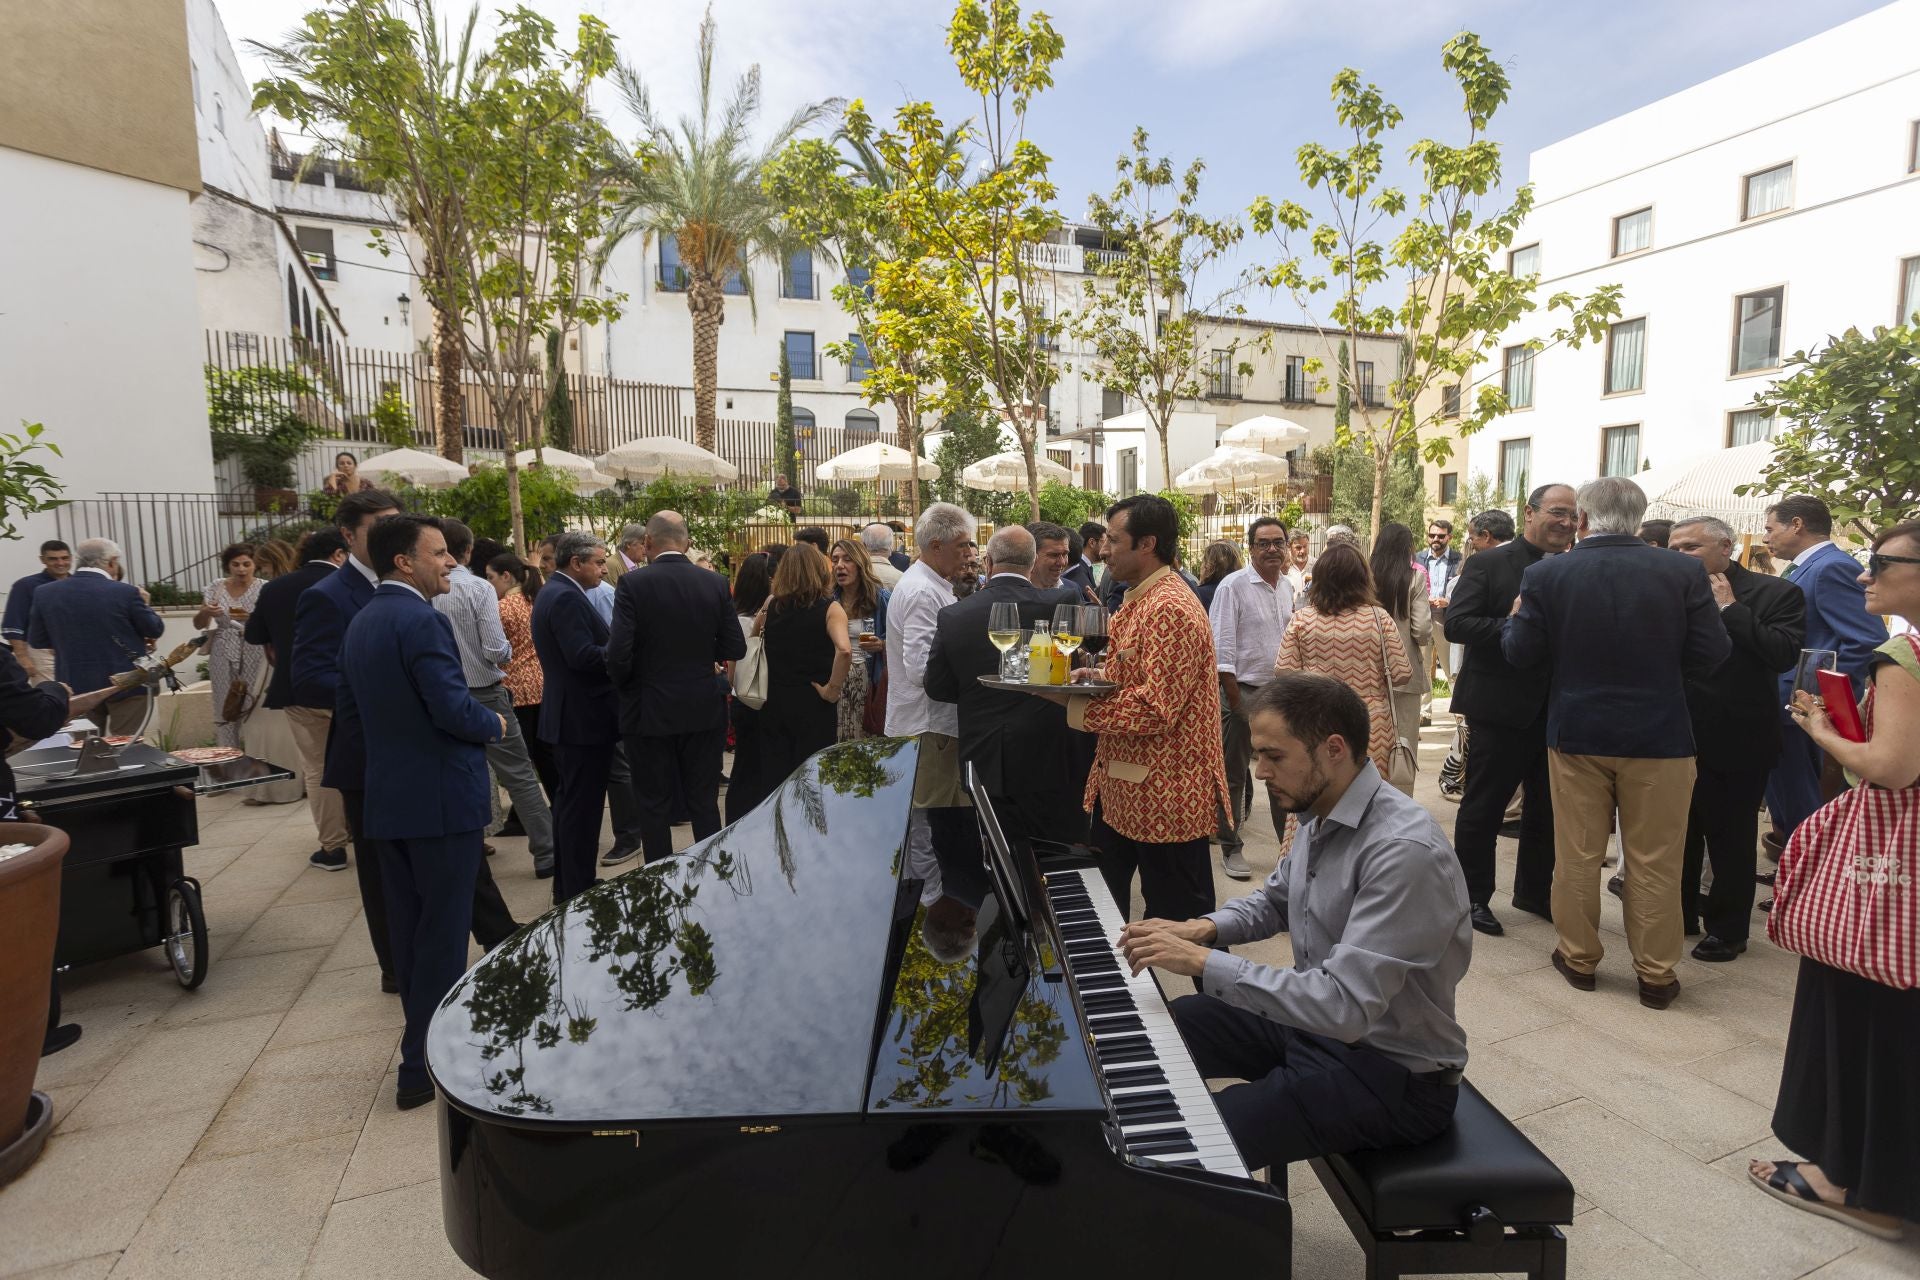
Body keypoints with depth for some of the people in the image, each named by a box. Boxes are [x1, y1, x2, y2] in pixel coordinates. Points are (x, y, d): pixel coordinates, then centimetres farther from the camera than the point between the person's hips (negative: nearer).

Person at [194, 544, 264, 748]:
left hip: (255, 657, -3)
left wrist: (252, 618, -23)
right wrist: (205, 612, -11)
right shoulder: (215, 589, 7)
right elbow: (198, 625, 11)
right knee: (225, 709, 1)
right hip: (224, 658, 3)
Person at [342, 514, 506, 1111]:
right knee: (443, 933, 1)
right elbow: (455, 710, -24)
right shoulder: (422, 620, -18)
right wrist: (495, 723, -4)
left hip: (387, 798, 9)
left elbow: (361, 704, 17)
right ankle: (423, 1067, 8)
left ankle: (426, 1035, 31)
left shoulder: (360, 623, 11)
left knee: (409, 929, 17)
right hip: (442, 799, -9)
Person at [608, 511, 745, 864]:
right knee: (704, 802, 14)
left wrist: (624, 688, 3)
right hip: (704, 711, 3)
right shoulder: (715, 583, -3)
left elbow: (618, 652, -17)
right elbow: (735, 648, -1)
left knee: (655, 807, 10)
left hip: (649, 712, -2)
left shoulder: (633, 583, -11)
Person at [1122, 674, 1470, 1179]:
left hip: (1391, 1072, -9)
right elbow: (1274, 900, 17)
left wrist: (1204, 962, -31)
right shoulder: (1323, 814, -1)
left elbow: (1346, 1006, -34)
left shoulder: (1404, 851, -29)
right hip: (1322, 1020, 9)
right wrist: (1204, 928, -2)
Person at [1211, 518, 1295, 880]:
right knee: (1234, 775, 5)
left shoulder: (1288, 588, 8)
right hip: (1243, 692, -6)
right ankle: (1231, 847, 17)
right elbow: (1222, 648, -14)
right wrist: (1235, 701, -15)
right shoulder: (1233, 586, -11)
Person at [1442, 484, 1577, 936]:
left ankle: (1534, 891, 33)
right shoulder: (1487, 564, -7)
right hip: (1501, 708, -6)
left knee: (1547, 808, 16)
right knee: (1483, 806, 5)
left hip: (1555, 708, 6)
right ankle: (1473, 896, 19)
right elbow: (1455, 623, -16)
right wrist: (1513, 627, -27)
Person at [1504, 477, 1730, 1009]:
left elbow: (1522, 654, -6)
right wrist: (1656, 654, 13)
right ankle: (1656, 974, 21)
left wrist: (1517, 618, 13)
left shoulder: (1545, 574, -9)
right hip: (1659, 735, 0)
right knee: (1654, 861, 11)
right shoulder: (1684, 571, -7)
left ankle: (1578, 958, 25)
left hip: (1576, 732, 0)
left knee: (1577, 854, 12)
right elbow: (1710, 654, -6)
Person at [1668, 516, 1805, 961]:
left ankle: (1728, 928, 25)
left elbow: (1784, 655, -20)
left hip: (1735, 743, -4)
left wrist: (1729, 608, -17)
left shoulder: (1774, 593, -7)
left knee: (1730, 840, 9)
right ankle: (1680, 915, 33)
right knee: (1678, 834, 17)